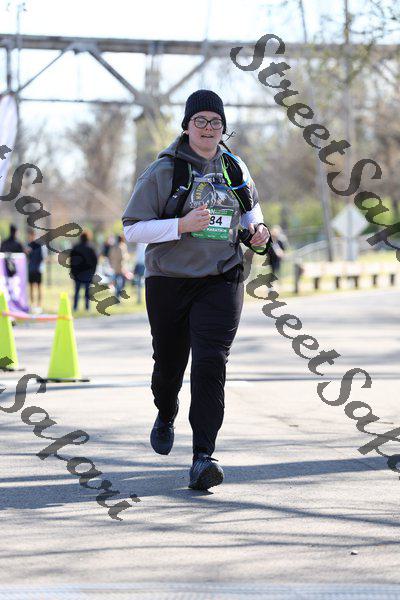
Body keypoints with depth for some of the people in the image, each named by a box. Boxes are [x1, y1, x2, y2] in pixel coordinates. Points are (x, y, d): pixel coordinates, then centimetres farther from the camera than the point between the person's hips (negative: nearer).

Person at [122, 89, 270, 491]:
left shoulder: (235, 169, 7)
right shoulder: (163, 172, -6)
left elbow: (250, 204, 28)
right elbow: (132, 229, -9)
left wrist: (256, 227, 6)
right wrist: (182, 225, -22)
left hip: (221, 281, 1)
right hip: (169, 281, -1)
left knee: (210, 364, -15)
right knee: (169, 363, 12)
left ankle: (203, 458, -19)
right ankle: (166, 416, 48)